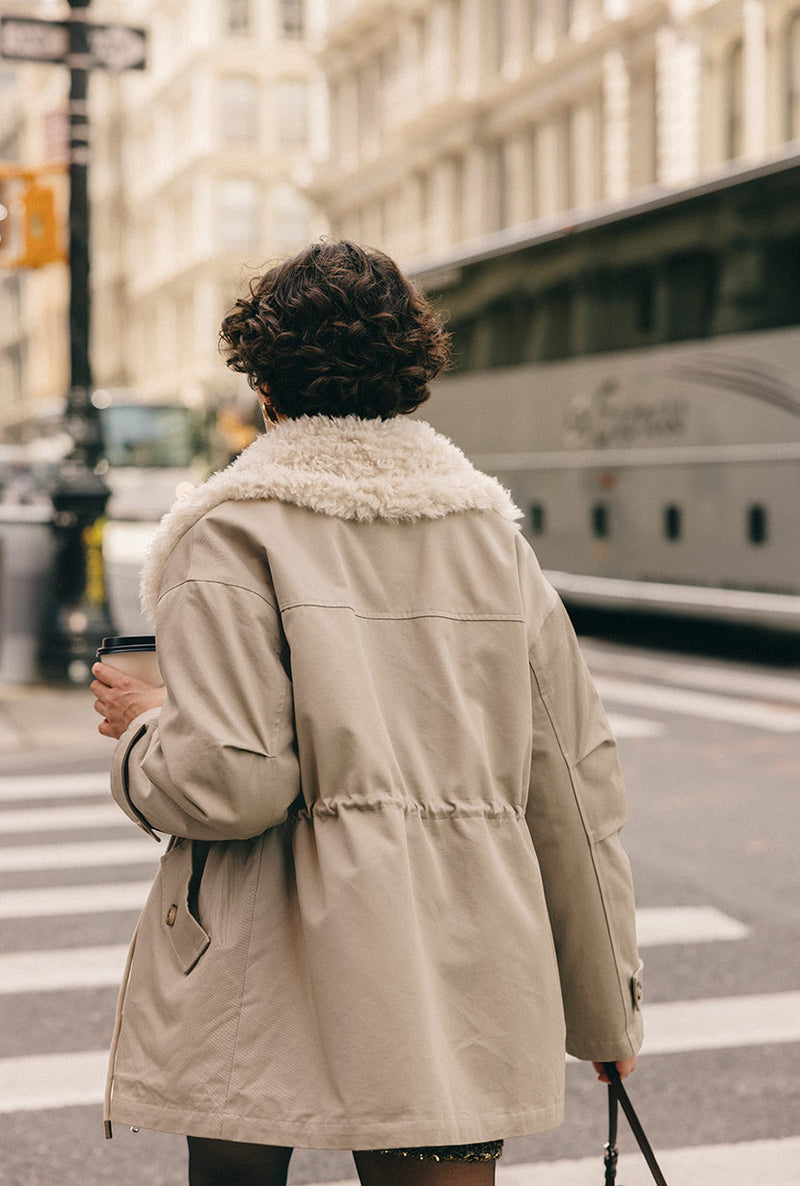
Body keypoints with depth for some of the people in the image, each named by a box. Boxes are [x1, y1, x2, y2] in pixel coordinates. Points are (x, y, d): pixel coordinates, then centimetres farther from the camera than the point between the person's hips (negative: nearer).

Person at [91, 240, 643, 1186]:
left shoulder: (232, 538, -7)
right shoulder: (494, 534, 7)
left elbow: (229, 783, -17)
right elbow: (574, 788, 8)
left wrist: (143, 727, 6)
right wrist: (606, 1010, 17)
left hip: (265, 998, -3)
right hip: (458, 1000, 3)